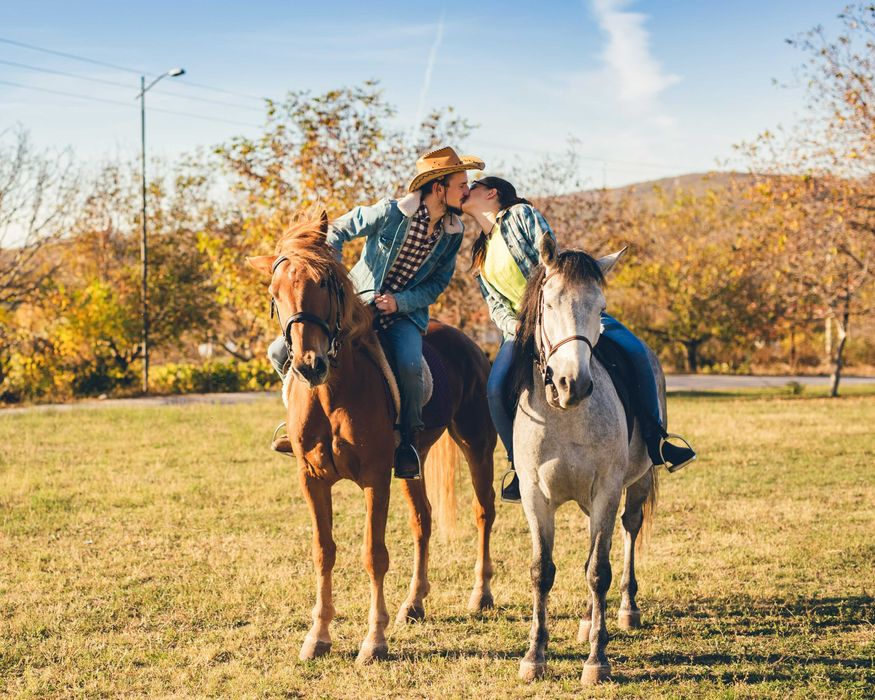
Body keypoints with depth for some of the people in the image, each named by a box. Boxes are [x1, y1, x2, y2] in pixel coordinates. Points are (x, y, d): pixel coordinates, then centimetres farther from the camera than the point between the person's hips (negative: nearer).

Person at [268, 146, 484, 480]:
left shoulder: (453, 232, -6)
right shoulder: (390, 212, -17)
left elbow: (438, 282, 2)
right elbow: (337, 231, -5)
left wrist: (401, 301, -15)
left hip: (406, 311, 1)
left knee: (409, 365, -33)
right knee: (282, 353, -12)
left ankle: (408, 443, -11)